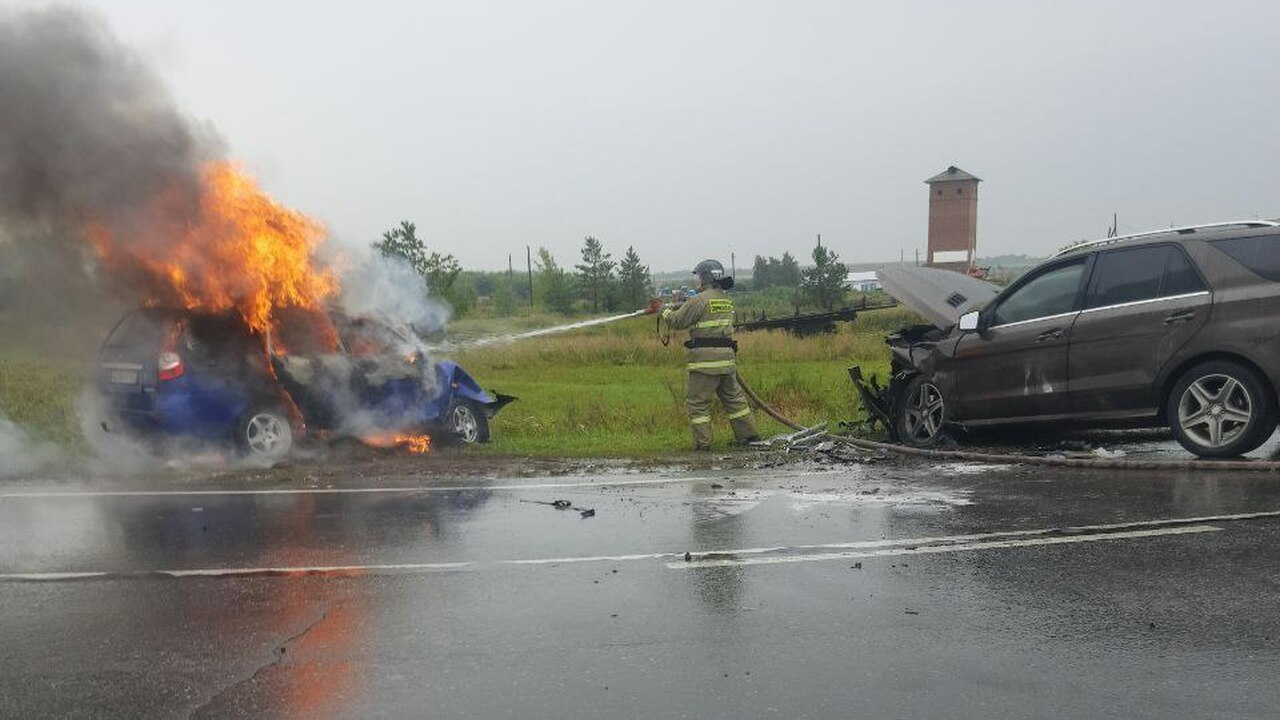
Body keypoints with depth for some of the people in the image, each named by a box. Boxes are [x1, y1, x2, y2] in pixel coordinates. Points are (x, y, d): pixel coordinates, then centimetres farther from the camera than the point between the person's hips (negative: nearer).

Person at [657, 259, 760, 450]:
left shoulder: (700, 300, -11)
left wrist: (666, 311, 13)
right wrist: (680, 306, 21)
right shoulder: (727, 300, 15)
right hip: (727, 356, 8)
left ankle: (702, 443, 0)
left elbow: (676, 321, -6)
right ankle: (749, 435, 21)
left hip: (705, 358, -7)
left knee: (697, 402, 1)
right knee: (734, 397, 17)